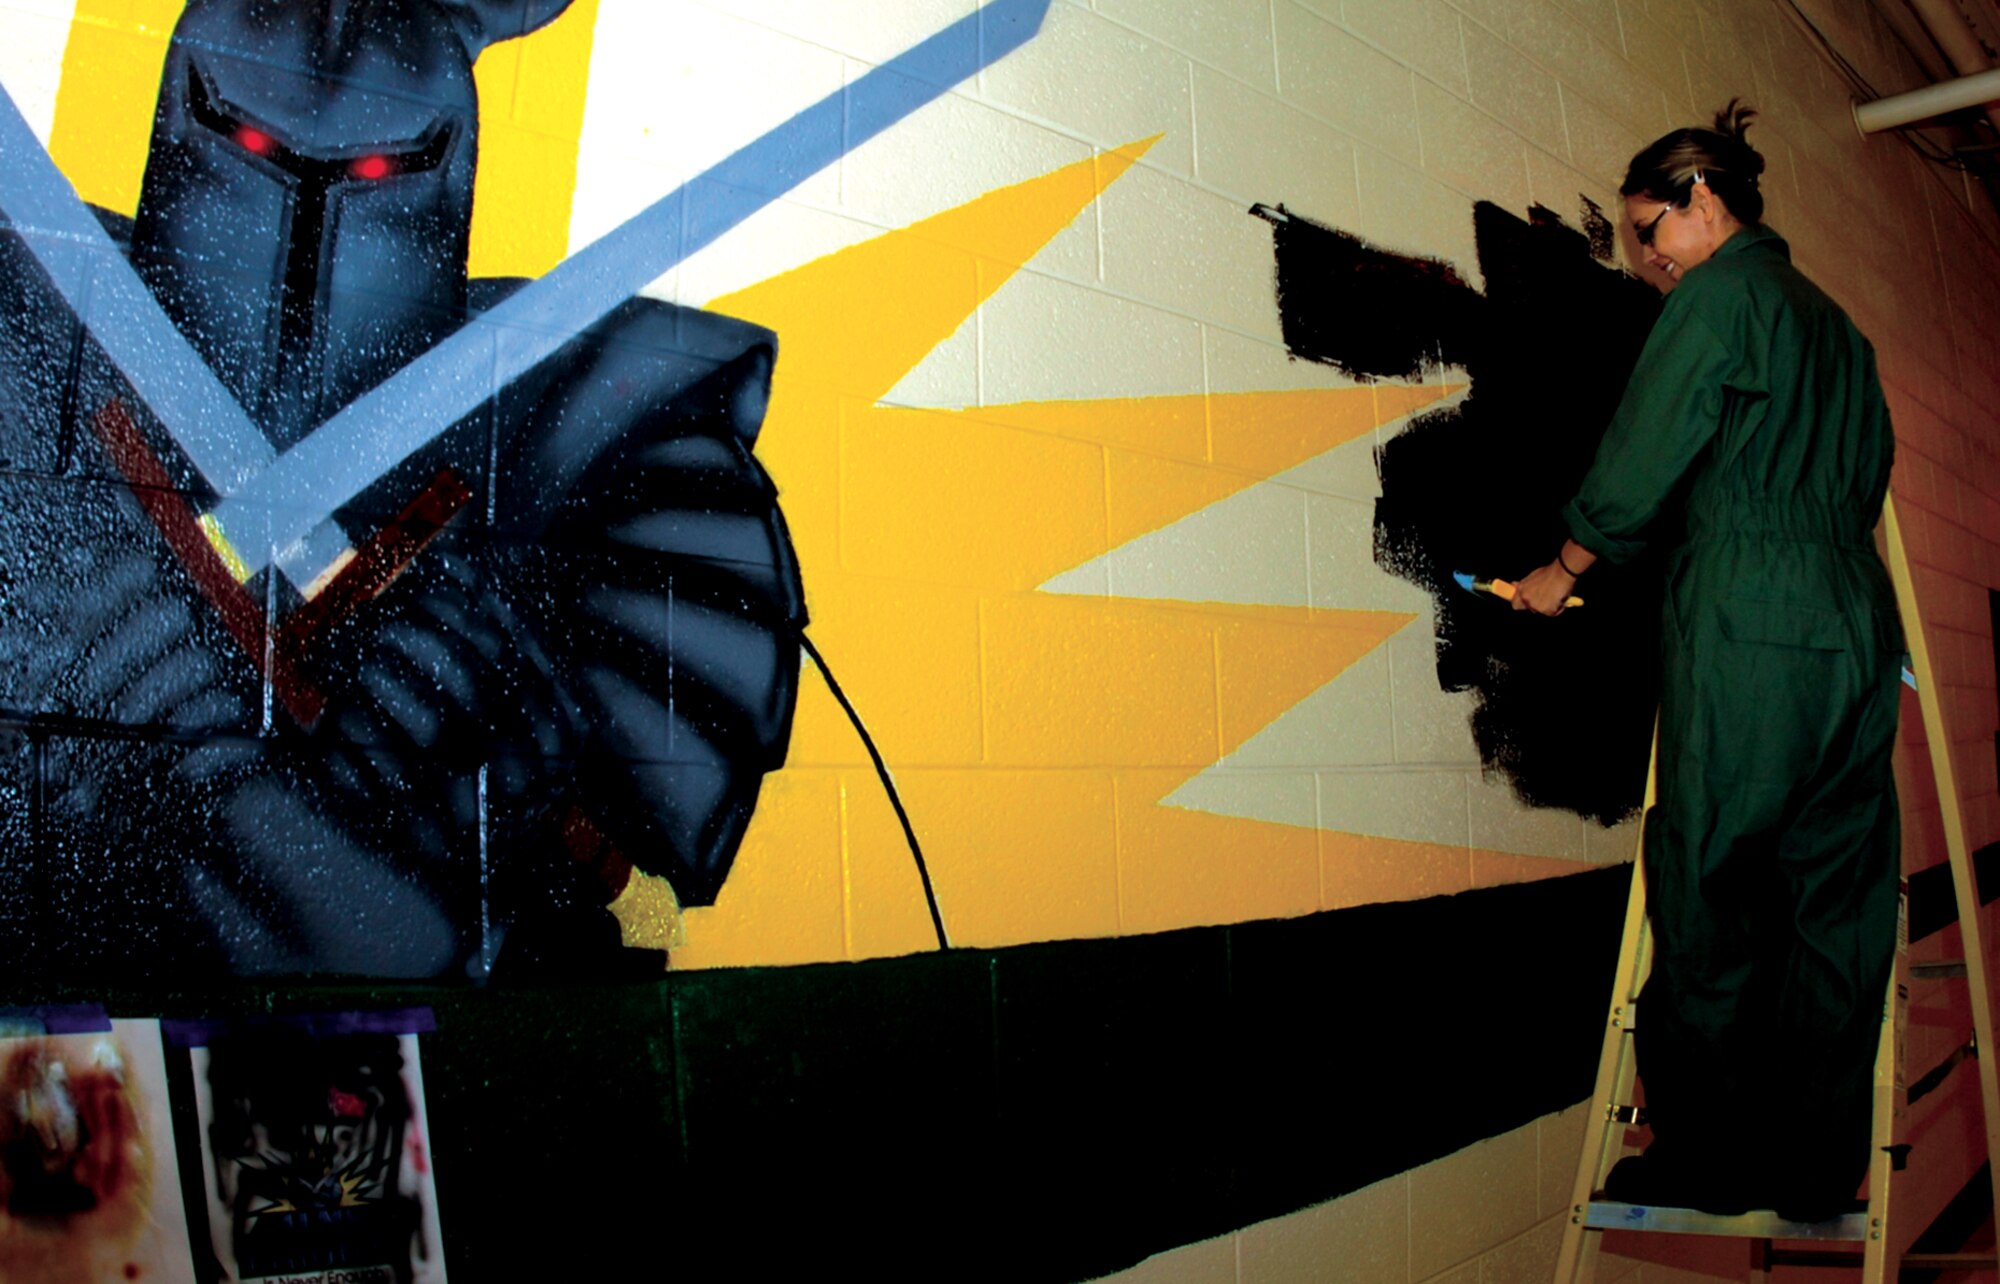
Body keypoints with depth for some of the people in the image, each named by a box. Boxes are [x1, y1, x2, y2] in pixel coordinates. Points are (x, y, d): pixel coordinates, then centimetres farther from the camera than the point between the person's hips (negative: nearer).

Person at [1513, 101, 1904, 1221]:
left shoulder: (1717, 299, -3)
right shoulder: (1833, 320, 21)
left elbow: (1641, 465, -6)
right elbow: (1871, 471, 22)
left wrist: (1561, 572, 6)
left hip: (1746, 630, -8)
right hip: (1858, 625, 8)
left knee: (1711, 894, -2)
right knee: (1837, 899, 7)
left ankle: (1709, 1155, 5)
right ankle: (1818, 1165, 13)